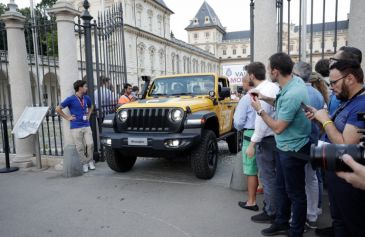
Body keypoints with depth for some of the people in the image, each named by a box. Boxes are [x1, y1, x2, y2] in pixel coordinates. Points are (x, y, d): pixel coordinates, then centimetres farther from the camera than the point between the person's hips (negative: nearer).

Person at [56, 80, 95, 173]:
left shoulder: (87, 98, 7)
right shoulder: (71, 99, -7)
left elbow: (91, 107, 29)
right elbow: (58, 109, -3)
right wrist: (67, 117, -3)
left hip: (86, 125, 4)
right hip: (76, 127, -4)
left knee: (90, 144, -3)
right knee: (80, 147, 1)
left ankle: (90, 161, 15)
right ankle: (84, 163, 14)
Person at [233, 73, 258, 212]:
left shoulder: (246, 99, -12)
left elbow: (238, 121, -11)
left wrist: (240, 128, 9)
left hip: (251, 135, -6)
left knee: (251, 170, 2)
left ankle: (251, 202, 11)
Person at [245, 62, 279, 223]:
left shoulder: (262, 92, -20)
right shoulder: (274, 87, 7)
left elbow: (261, 121, -22)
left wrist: (252, 145, -18)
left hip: (266, 140, -9)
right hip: (275, 137, 9)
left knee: (267, 177, 4)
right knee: (274, 175, 20)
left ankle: (270, 213, 19)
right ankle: (275, 207, 36)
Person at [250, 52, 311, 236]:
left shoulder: (292, 94, -29)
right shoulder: (295, 81, -1)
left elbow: (278, 127, -22)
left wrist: (259, 109, -13)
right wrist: (266, 99, 5)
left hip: (293, 150, -9)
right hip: (285, 147, 9)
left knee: (295, 193, 9)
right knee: (281, 187, 21)